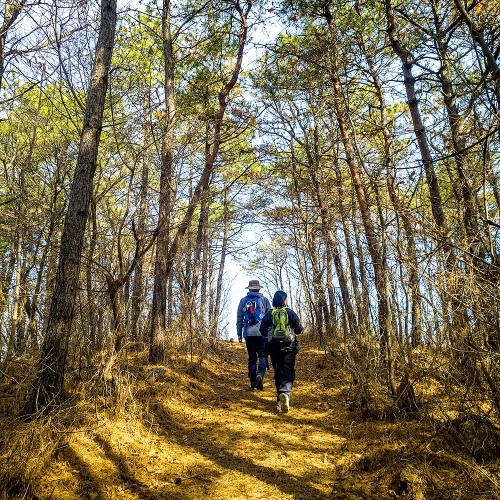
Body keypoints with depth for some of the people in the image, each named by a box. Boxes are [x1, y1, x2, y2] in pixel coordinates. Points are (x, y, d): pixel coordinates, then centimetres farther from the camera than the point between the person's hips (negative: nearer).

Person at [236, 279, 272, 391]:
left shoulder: (243, 301, 10)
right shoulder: (264, 300, 5)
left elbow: (239, 318, 9)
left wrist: (239, 333, 12)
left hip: (248, 333, 2)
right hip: (261, 332, -2)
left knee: (252, 357, 8)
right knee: (263, 355, 4)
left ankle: (253, 383, 8)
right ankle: (260, 374, -21)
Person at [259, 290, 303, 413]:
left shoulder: (269, 314, 1)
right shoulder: (291, 313, -2)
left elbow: (263, 331, 1)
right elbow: (299, 330, 0)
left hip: (274, 348, 2)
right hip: (289, 347, -2)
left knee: (278, 373, 15)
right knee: (288, 373, -1)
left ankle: (280, 399, 20)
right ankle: (285, 393, -27)